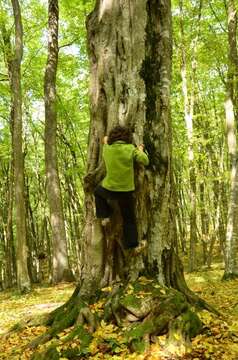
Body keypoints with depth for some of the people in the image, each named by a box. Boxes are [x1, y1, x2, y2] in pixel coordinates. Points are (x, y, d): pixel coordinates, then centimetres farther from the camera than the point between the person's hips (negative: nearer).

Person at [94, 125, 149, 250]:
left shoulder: (107, 149, -2)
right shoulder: (130, 149, -10)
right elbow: (145, 161, -8)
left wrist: (106, 142, 37)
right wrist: (140, 150, 8)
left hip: (109, 189, 1)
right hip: (126, 190, -1)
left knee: (97, 192, 36)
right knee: (129, 219, 15)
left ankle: (105, 215, 26)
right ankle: (132, 246, 20)